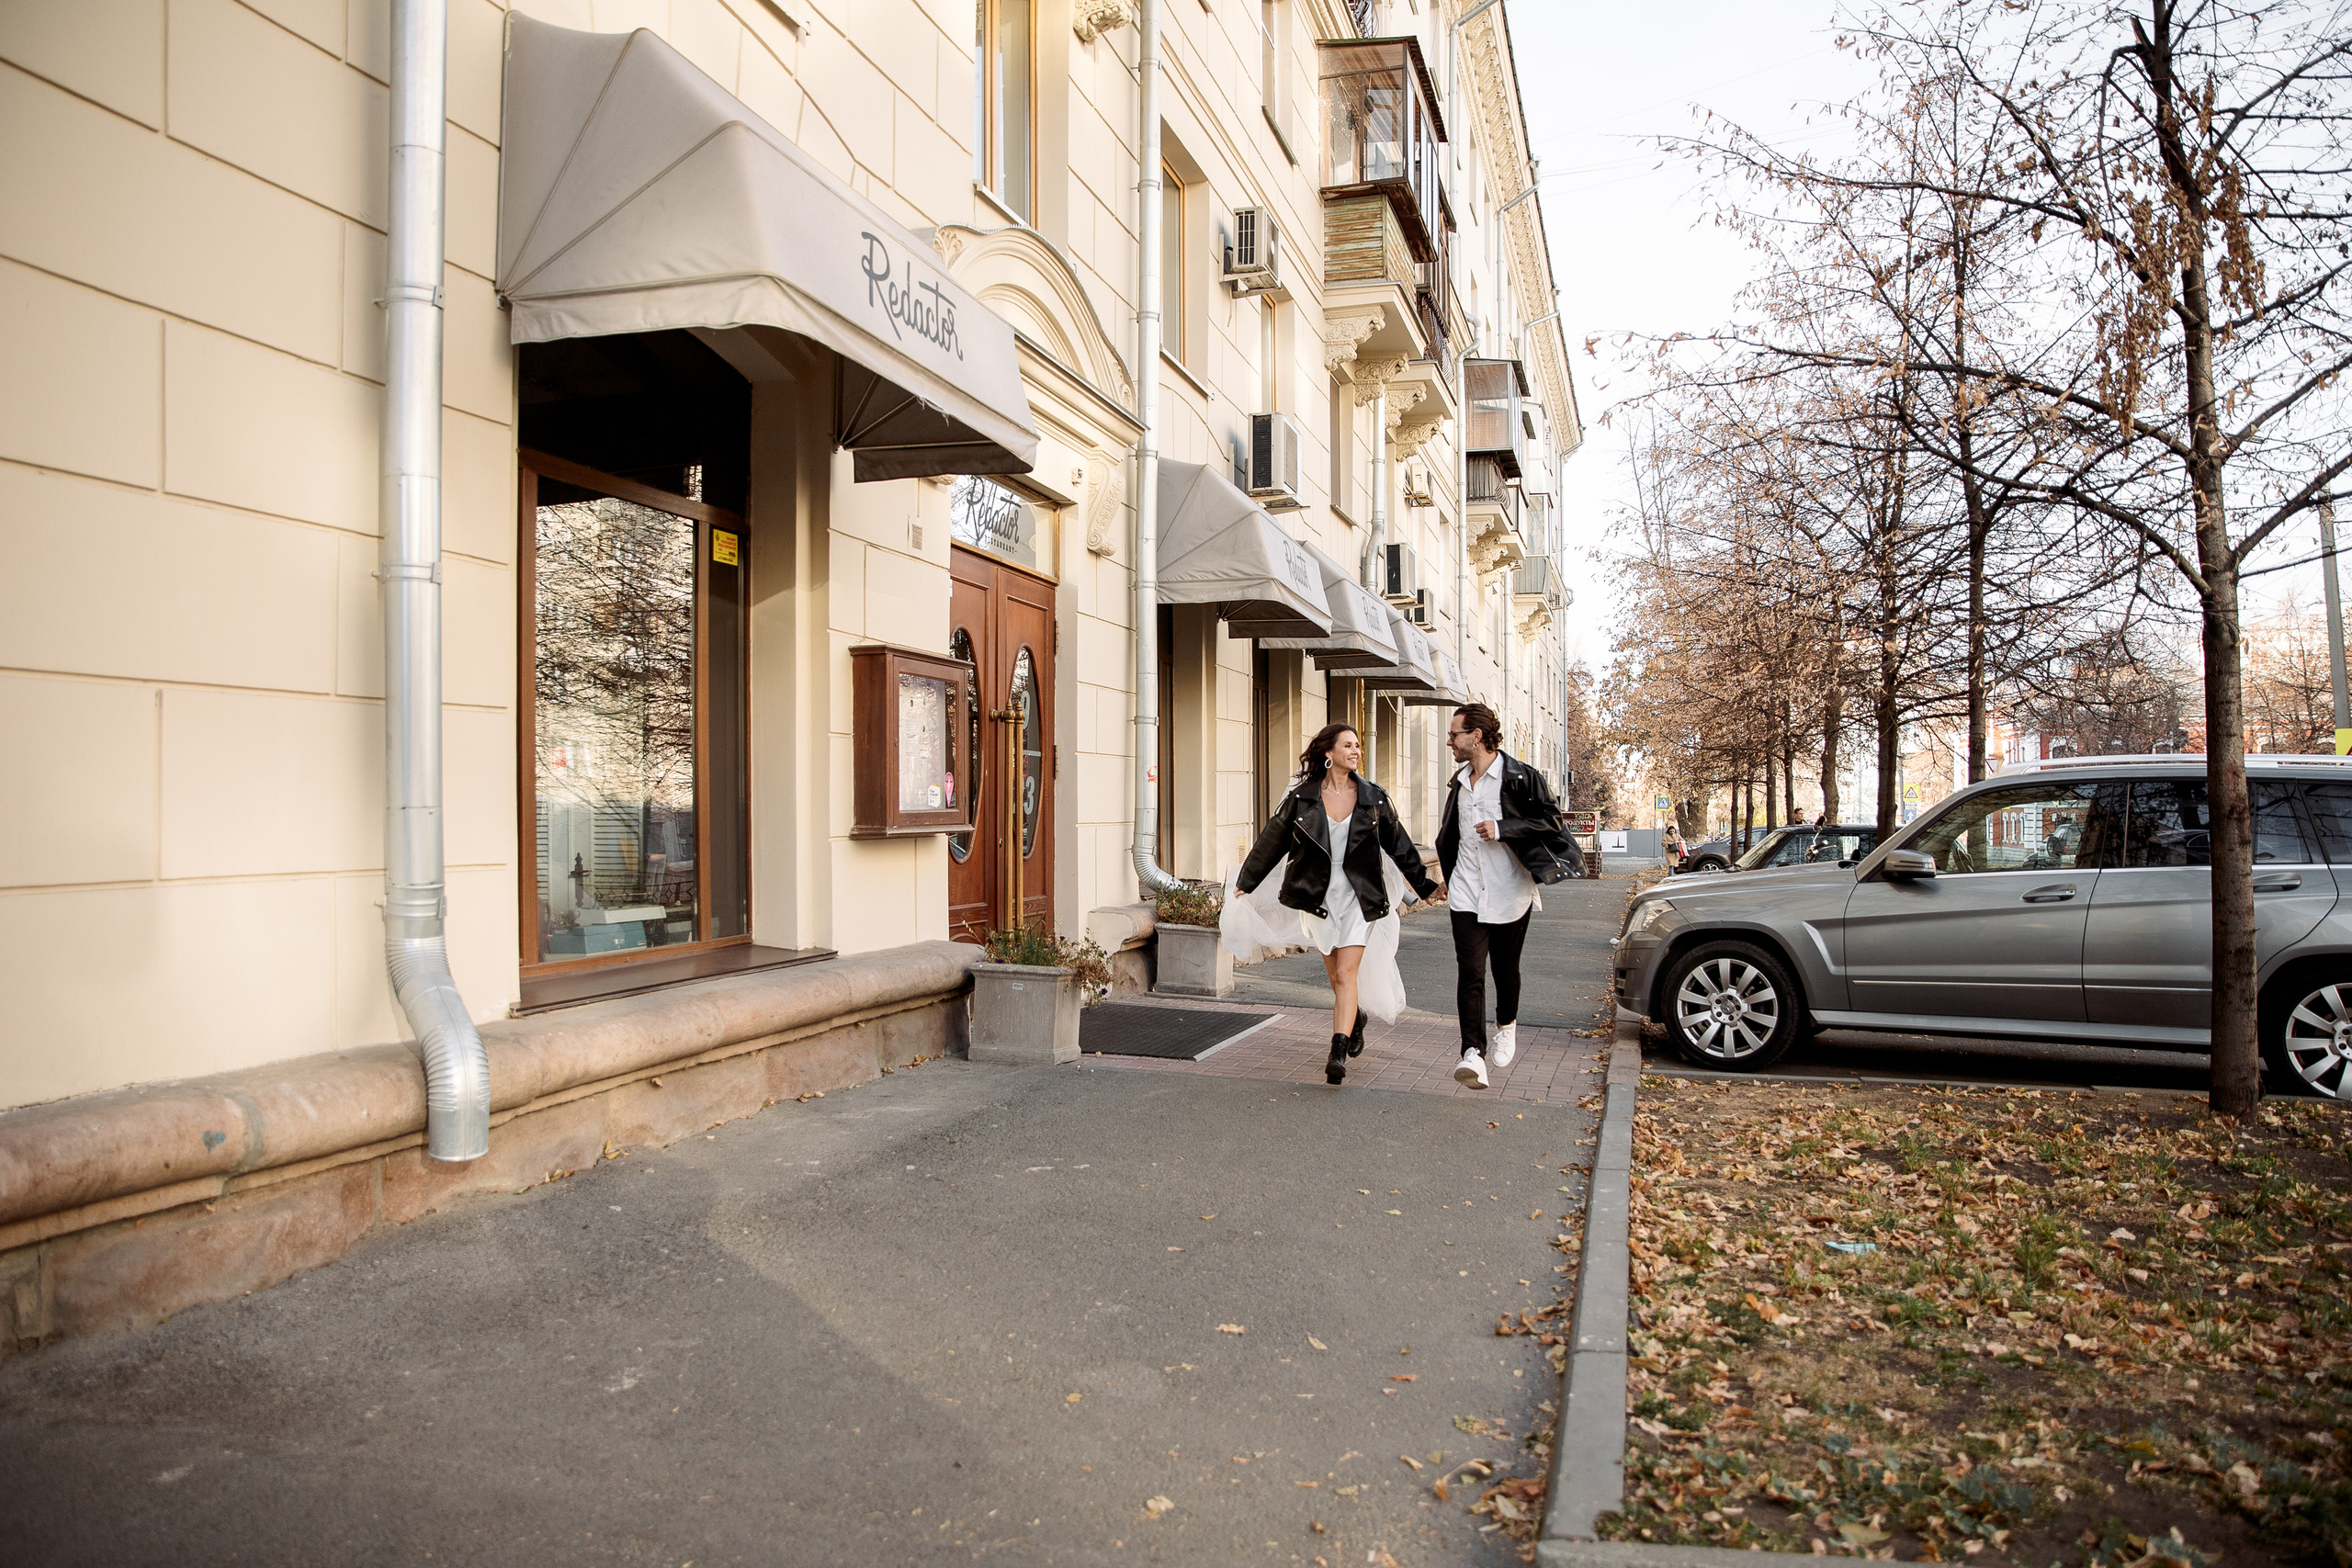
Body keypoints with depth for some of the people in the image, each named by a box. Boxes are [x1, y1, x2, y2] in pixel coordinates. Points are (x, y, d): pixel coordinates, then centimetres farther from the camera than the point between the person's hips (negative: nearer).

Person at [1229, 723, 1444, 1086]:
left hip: (1358, 897, -1)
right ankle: (1355, 1019, 41)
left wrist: (1425, 886, 11)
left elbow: (1399, 844, 9)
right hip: (1318, 896, 1)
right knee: (1336, 975, 11)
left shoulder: (1373, 797, 0)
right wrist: (1245, 882, 14)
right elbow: (1272, 841, 7)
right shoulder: (1301, 796, -3)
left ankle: (1338, 1054, -15)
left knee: (1345, 975, -11)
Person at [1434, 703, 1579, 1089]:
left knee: (1505, 969, 13)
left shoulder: (1520, 777, -8)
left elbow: (1550, 820, -11)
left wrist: (1501, 828, -20)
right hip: (1467, 894, 4)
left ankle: (1507, 1026, 40)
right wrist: (1449, 875, 24)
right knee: (1470, 972, -10)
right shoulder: (1460, 782, 12)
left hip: (1510, 893, -4)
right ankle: (1473, 1052, -15)